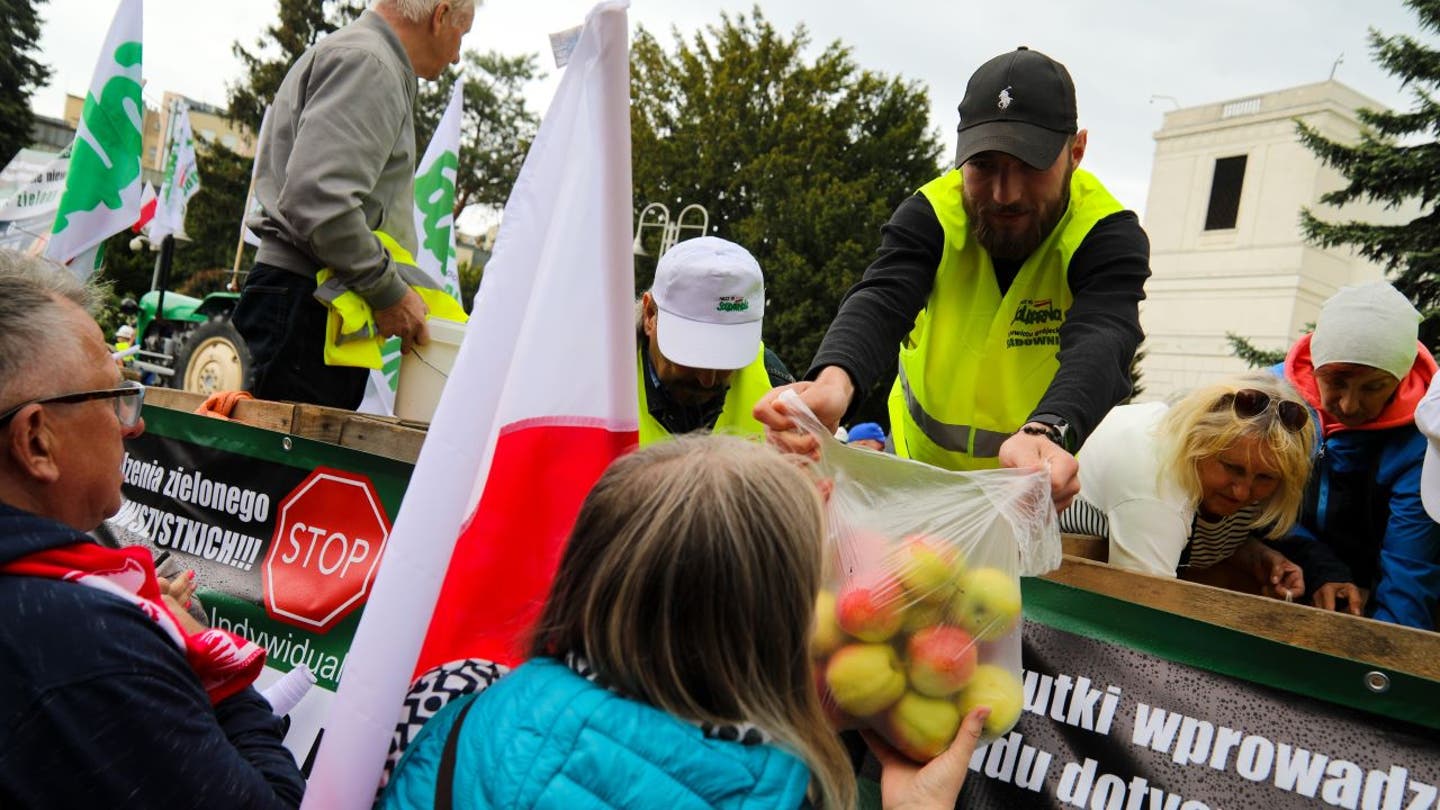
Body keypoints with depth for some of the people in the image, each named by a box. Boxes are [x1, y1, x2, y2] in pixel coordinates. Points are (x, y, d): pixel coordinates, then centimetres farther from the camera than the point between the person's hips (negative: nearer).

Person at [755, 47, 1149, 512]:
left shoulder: (1109, 235, -21)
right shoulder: (930, 215, -16)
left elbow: (1100, 344, -39)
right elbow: (879, 303, -34)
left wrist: (1045, 433, -63)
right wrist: (833, 383, -58)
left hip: (1041, 481, -1)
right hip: (919, 457, 2)